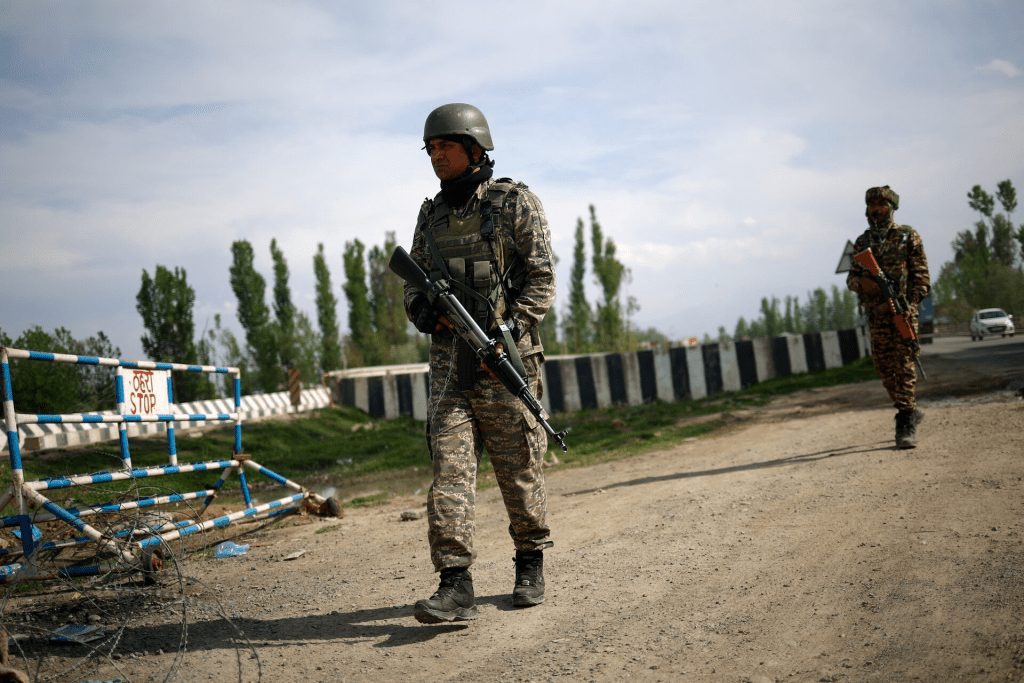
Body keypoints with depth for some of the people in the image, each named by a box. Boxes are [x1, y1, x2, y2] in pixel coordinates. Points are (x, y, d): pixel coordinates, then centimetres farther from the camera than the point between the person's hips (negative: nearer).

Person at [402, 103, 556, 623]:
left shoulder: (515, 203, 0)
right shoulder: (431, 216, 15)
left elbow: (542, 278, -4)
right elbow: (415, 279, 21)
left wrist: (510, 326, -17)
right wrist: (421, 309, -2)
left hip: (505, 356, -4)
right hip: (449, 361, 4)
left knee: (519, 470, 5)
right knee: (449, 467, -8)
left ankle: (530, 566, 24)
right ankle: (455, 586, -10)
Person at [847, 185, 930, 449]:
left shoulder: (908, 237, 3)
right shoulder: (862, 242, 13)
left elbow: (922, 277, -1)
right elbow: (851, 278, 14)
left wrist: (907, 306, -13)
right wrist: (861, 282, -10)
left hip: (902, 312, -4)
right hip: (876, 315, 4)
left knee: (904, 368, -10)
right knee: (885, 370, 7)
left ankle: (906, 426, -8)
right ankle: (912, 412, 26)